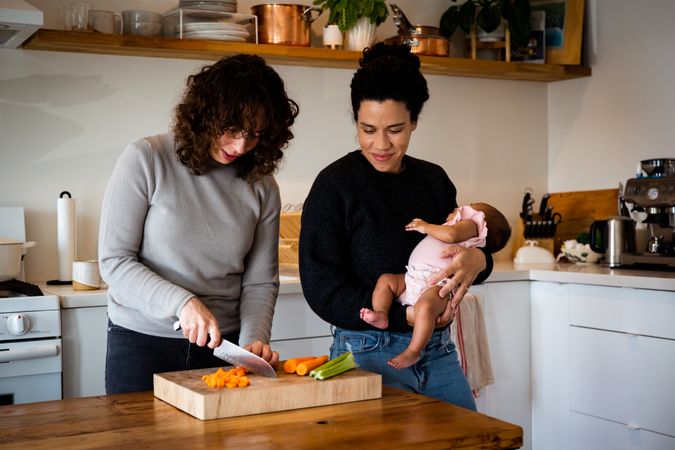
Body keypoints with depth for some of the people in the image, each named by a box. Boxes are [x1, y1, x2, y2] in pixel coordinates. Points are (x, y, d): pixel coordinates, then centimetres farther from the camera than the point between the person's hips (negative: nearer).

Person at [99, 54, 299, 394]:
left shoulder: (261, 186, 1)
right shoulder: (146, 159, -10)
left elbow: (260, 280, 3)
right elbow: (114, 261, -12)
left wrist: (254, 339, -14)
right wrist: (181, 302, -24)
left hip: (222, 345, 3)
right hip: (141, 342, -2)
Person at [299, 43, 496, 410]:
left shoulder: (434, 180, 8)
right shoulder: (334, 184, -8)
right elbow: (323, 291, -12)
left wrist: (478, 261, -12)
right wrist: (406, 316, -19)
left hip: (437, 352, 5)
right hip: (368, 355, -5)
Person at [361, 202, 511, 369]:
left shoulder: (469, 225, 12)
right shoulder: (444, 228, 41)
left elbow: (451, 235, -10)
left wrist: (425, 227, 1)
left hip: (437, 282, -10)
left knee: (425, 307, -36)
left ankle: (412, 352, -29)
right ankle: (381, 315, -20)